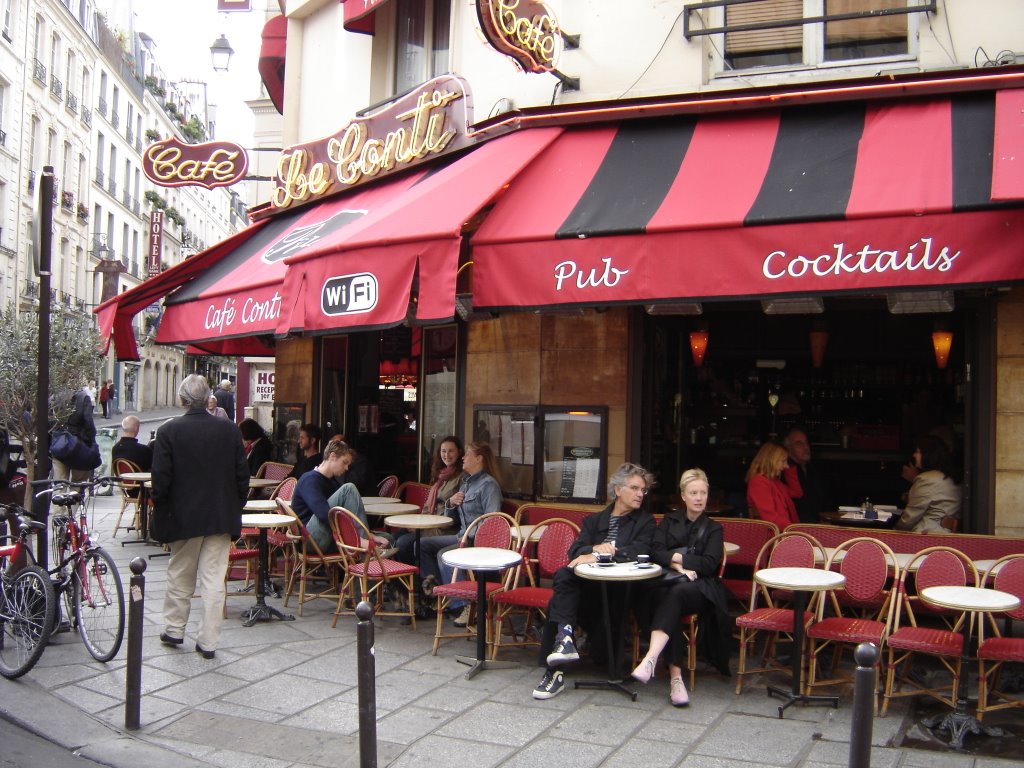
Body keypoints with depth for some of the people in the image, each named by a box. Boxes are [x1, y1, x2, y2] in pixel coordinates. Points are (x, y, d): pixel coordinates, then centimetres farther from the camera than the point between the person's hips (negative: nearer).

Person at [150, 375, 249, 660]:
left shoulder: (169, 431, -10)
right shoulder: (229, 430, -2)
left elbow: (161, 478, -9)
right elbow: (242, 474, 3)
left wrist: (158, 508, 6)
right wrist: (236, 507, 13)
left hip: (183, 517, -1)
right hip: (222, 517, 1)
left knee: (180, 575, 16)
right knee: (214, 580, 4)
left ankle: (174, 630, 28)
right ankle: (208, 641, 7)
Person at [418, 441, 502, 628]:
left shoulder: (489, 484, -7)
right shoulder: (465, 482, 21)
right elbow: (452, 517, 24)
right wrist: (450, 503, 3)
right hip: (462, 536, 9)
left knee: (443, 554, -30)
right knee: (422, 544, -1)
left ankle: (461, 605, -28)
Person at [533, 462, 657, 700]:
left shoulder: (646, 522, 13)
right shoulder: (594, 520, 23)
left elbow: (640, 552, -7)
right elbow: (575, 551, 8)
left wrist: (599, 555, -14)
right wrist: (596, 548, -14)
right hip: (588, 585, 4)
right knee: (564, 577, -31)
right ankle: (565, 635, -36)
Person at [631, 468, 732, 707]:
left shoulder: (713, 529, 19)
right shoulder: (670, 520, 22)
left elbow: (709, 564, 3)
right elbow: (655, 552, 6)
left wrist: (677, 557, -2)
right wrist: (680, 566, -9)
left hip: (700, 588, -1)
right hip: (668, 582, 1)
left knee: (676, 594, -37)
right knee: (666, 600, -36)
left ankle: (650, 660, -52)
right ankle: (675, 676, -43)